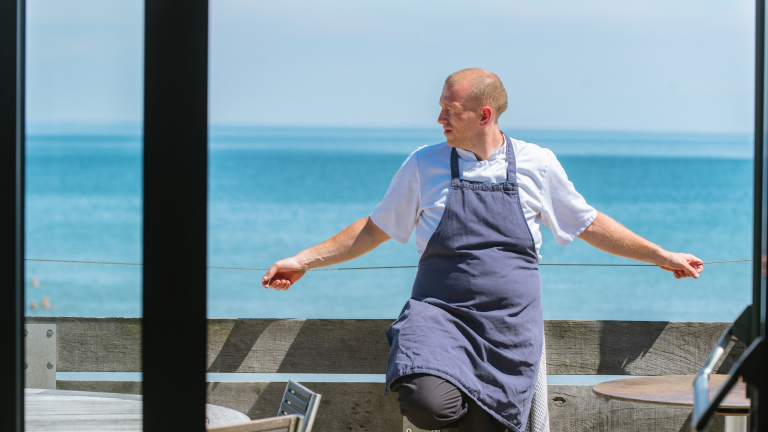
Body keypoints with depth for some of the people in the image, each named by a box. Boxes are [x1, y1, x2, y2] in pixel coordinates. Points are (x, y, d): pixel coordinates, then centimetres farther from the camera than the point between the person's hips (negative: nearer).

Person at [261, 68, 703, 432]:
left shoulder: (537, 165, 6)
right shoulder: (424, 165, 6)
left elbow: (590, 225, 18)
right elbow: (375, 229, 16)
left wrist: (662, 256, 18)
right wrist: (304, 260, 13)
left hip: (511, 323, 1)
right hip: (440, 312, -1)